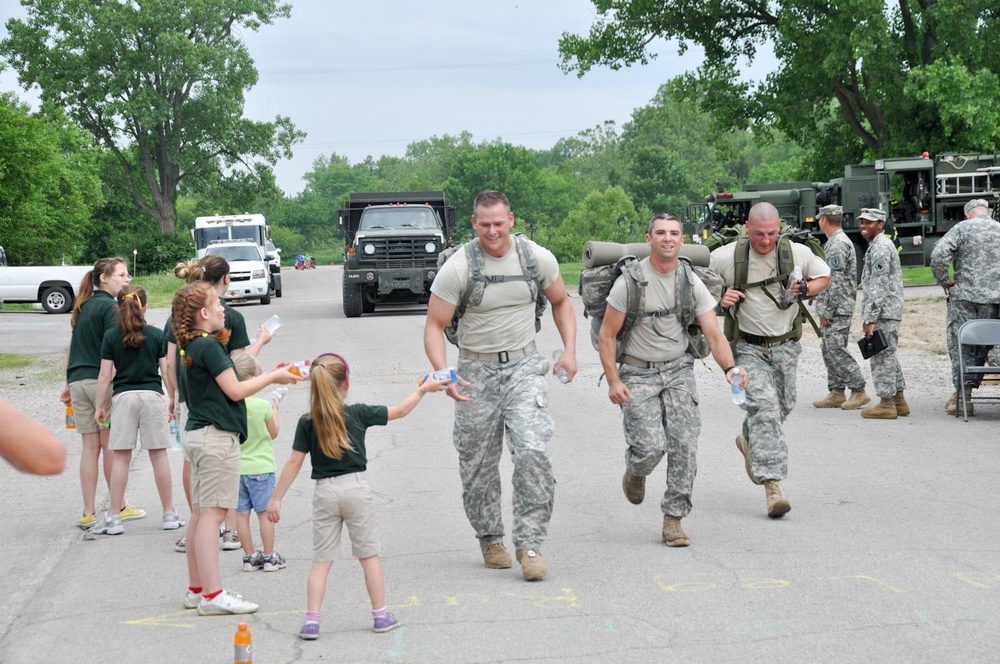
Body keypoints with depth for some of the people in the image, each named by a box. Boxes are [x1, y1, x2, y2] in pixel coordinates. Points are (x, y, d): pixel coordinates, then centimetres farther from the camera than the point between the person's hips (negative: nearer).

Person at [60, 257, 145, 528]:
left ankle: (88, 513, 9)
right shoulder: (108, 307, -9)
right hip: (101, 381, -7)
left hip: (78, 381, 7)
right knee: (111, 446, 3)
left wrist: (70, 383, 24)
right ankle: (118, 507, 12)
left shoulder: (83, 305, 15)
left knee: (90, 447, 8)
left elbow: (73, 345, 19)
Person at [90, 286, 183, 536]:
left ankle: (114, 518, 3)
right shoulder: (157, 335, 2)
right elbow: (167, 371, 2)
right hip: (152, 395, 1)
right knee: (159, 455, 6)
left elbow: (105, 376, -1)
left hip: (123, 396, -1)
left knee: (120, 457, 2)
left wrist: (99, 406, 6)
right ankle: (169, 514, 11)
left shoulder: (111, 336, 0)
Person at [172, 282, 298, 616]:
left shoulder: (191, 347, 14)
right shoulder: (209, 346, -14)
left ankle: (196, 589, 18)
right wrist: (273, 377, -2)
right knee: (212, 514, -9)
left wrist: (269, 375, 14)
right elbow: (235, 390, -14)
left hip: (198, 434, 10)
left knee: (200, 514, 12)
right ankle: (212, 594, -8)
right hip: (217, 436, -10)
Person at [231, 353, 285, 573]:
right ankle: (269, 557, 10)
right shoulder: (262, 406, -15)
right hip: (260, 467, -3)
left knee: (242, 513, 8)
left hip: (236, 468, 3)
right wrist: (274, 410, 14)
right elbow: (274, 433, 0)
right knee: (265, 512, 5)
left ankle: (250, 556, 15)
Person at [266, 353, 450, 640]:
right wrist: (424, 389, 20)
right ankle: (380, 615, 17)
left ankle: (312, 621, -3)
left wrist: (276, 498, 0)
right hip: (355, 488, -1)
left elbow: (294, 462, -5)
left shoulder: (306, 423, -3)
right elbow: (400, 410, 6)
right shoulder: (358, 413, -4)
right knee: (369, 554, 11)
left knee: (321, 560, 5)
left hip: (324, 492, 1)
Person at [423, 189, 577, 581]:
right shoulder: (457, 267, -10)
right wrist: (443, 373, -25)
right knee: (478, 465, 7)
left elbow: (561, 302, 16)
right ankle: (490, 539, 29)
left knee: (532, 452, -17)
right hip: (476, 371, 0)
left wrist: (569, 350, 3)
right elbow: (434, 326, -8)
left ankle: (529, 544, -10)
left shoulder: (538, 258, -2)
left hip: (524, 366, 1)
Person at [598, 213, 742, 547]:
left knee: (685, 444, -9)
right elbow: (607, 335, -5)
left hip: (678, 371, 3)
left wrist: (729, 367, -22)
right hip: (638, 374, -3)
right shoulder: (631, 281, -9)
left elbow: (714, 334, -4)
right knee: (651, 446, -16)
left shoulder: (692, 283, 0)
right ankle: (635, 471, 21)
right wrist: (613, 381, -13)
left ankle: (673, 519, 4)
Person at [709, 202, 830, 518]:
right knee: (764, 406, -19)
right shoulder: (725, 257, -12)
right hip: (749, 348, -4)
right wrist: (720, 299, -16)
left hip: (785, 346, 4)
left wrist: (806, 289, -8)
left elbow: (824, 276, 13)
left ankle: (749, 442, 47)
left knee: (782, 406, 15)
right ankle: (772, 484, -23)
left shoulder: (798, 253, -5)